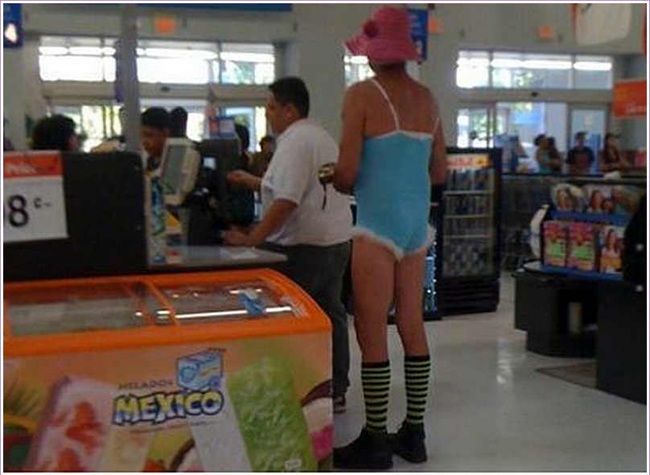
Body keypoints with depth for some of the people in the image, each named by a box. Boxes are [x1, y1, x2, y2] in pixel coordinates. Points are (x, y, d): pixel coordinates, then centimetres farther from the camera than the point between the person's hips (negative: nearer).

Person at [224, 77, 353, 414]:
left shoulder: (294, 142, -15)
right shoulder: (322, 137, 16)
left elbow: (286, 202, -24)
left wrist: (252, 239, -22)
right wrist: (251, 181, 27)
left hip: (304, 247, -10)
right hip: (337, 240, 10)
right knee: (330, 313, 14)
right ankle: (336, 392, 22)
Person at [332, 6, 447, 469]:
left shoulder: (362, 95, -8)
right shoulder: (427, 98, 9)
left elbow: (346, 173, -11)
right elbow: (440, 172, 14)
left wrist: (340, 184, 10)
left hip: (378, 225, -6)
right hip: (418, 224, 6)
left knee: (372, 333, 0)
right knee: (413, 327, 12)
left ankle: (375, 442, 7)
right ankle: (413, 435, 21)